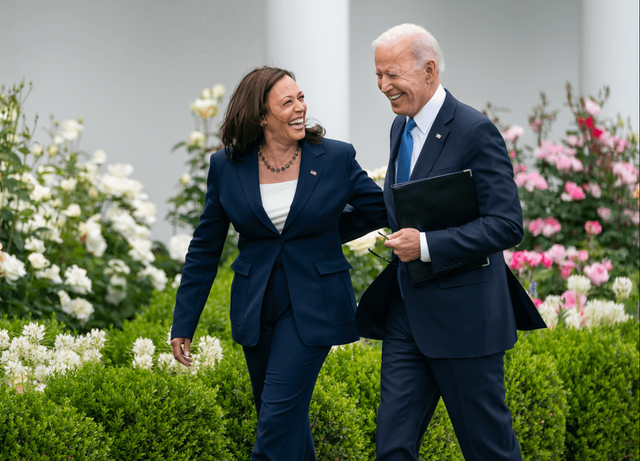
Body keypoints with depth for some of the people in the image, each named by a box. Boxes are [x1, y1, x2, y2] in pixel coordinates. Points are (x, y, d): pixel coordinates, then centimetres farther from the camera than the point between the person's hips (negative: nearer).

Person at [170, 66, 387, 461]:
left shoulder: (336, 158, -7)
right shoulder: (227, 166, -2)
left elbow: (381, 209, 7)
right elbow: (205, 249, 5)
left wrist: (321, 236, 5)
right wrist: (183, 324, 5)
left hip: (312, 307, -3)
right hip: (256, 307, 3)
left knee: (278, 417, -11)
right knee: (290, 419, 13)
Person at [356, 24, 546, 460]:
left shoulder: (475, 131, -14)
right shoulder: (401, 126, 12)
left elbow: (507, 225, -19)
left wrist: (426, 245, -23)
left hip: (462, 317, -7)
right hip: (407, 317, 8)